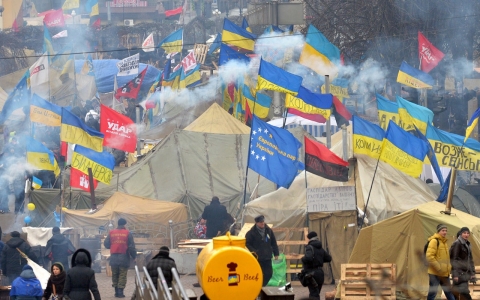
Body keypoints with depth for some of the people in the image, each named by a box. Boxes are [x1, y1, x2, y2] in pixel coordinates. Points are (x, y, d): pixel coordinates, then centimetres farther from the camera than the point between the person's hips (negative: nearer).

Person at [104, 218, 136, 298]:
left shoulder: (111, 233, 3)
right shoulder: (128, 233, -4)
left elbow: (106, 244, 6)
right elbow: (131, 246, -5)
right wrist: (134, 256, 6)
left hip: (114, 257, 3)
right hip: (124, 257, -3)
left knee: (115, 274, 13)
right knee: (122, 275, 1)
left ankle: (116, 291, 13)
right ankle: (120, 291, -5)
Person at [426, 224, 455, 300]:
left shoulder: (444, 242, 16)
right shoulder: (434, 241, -12)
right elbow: (429, 256, -21)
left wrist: (449, 266, 15)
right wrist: (438, 268, -21)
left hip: (445, 274, 9)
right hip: (435, 273, -9)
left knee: (449, 292, 11)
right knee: (432, 293, -4)